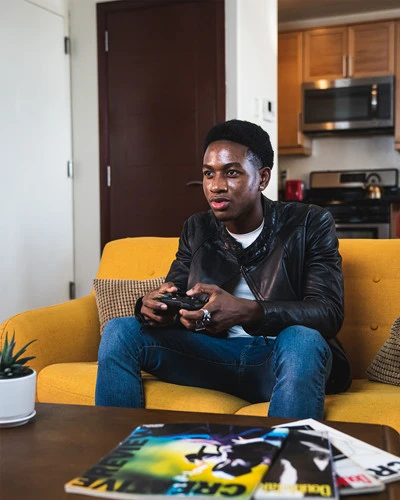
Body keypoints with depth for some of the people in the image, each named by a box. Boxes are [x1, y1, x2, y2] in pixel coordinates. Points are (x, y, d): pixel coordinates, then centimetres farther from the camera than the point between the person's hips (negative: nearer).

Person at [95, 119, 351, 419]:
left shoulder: (310, 224, -4)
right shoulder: (197, 230, 9)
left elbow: (329, 314, -15)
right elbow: (173, 304, 9)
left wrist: (246, 313, -33)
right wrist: (151, 306, -19)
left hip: (281, 359, -3)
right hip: (216, 355, 4)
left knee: (302, 340, -38)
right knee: (119, 331, -13)